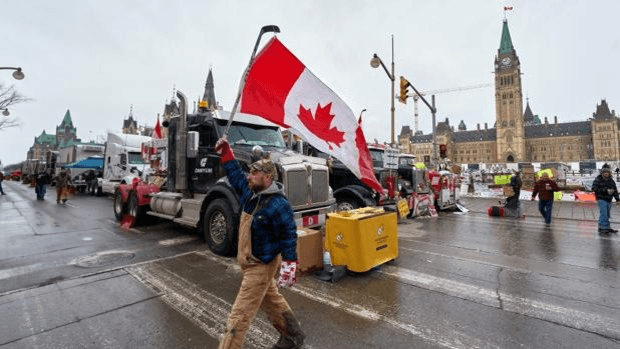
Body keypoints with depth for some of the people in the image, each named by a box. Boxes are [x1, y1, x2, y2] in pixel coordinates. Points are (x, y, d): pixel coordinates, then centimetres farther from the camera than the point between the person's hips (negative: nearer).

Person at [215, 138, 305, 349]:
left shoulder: (278, 205, -26)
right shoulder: (250, 193, -1)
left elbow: (289, 236, -24)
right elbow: (235, 176, 15)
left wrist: (288, 267, -26)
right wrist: (225, 153, 11)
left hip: (262, 265, -10)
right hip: (250, 261, 10)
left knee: (240, 313, 0)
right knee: (272, 301, 24)